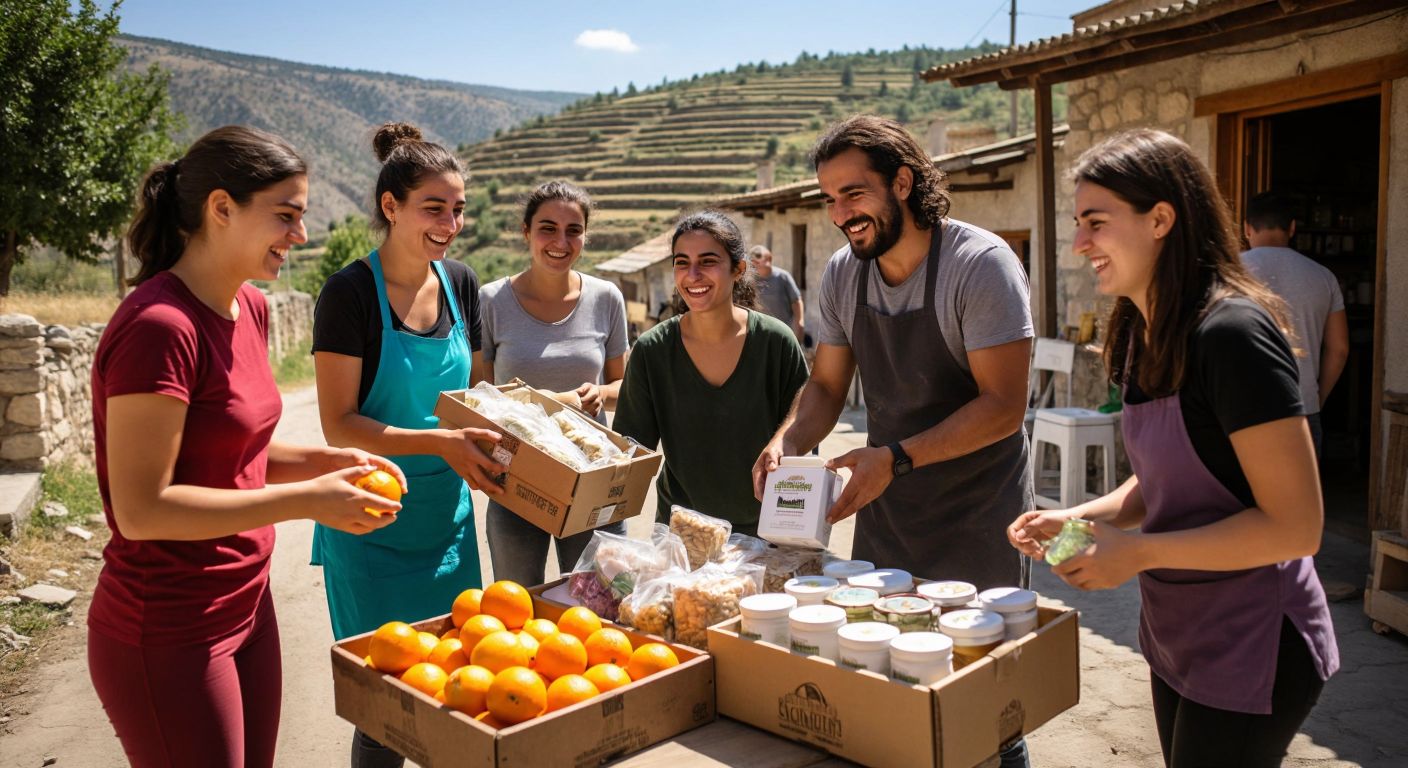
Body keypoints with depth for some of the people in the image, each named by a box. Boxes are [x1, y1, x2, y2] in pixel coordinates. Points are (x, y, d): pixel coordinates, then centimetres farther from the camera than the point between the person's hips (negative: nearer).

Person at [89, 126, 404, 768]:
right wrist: (306, 500, -23)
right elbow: (141, 509, -23)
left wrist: (323, 461, -3)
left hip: (245, 606, 8)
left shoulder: (249, 308, 4)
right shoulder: (158, 327, -23)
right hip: (169, 636, -8)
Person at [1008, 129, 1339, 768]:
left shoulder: (1231, 332, -23)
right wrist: (1079, 518, -1)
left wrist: (1137, 552, -21)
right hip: (1176, 637, 8)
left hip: (1249, 653, -8)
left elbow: (1295, 526, -23)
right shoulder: (1146, 333, 3)